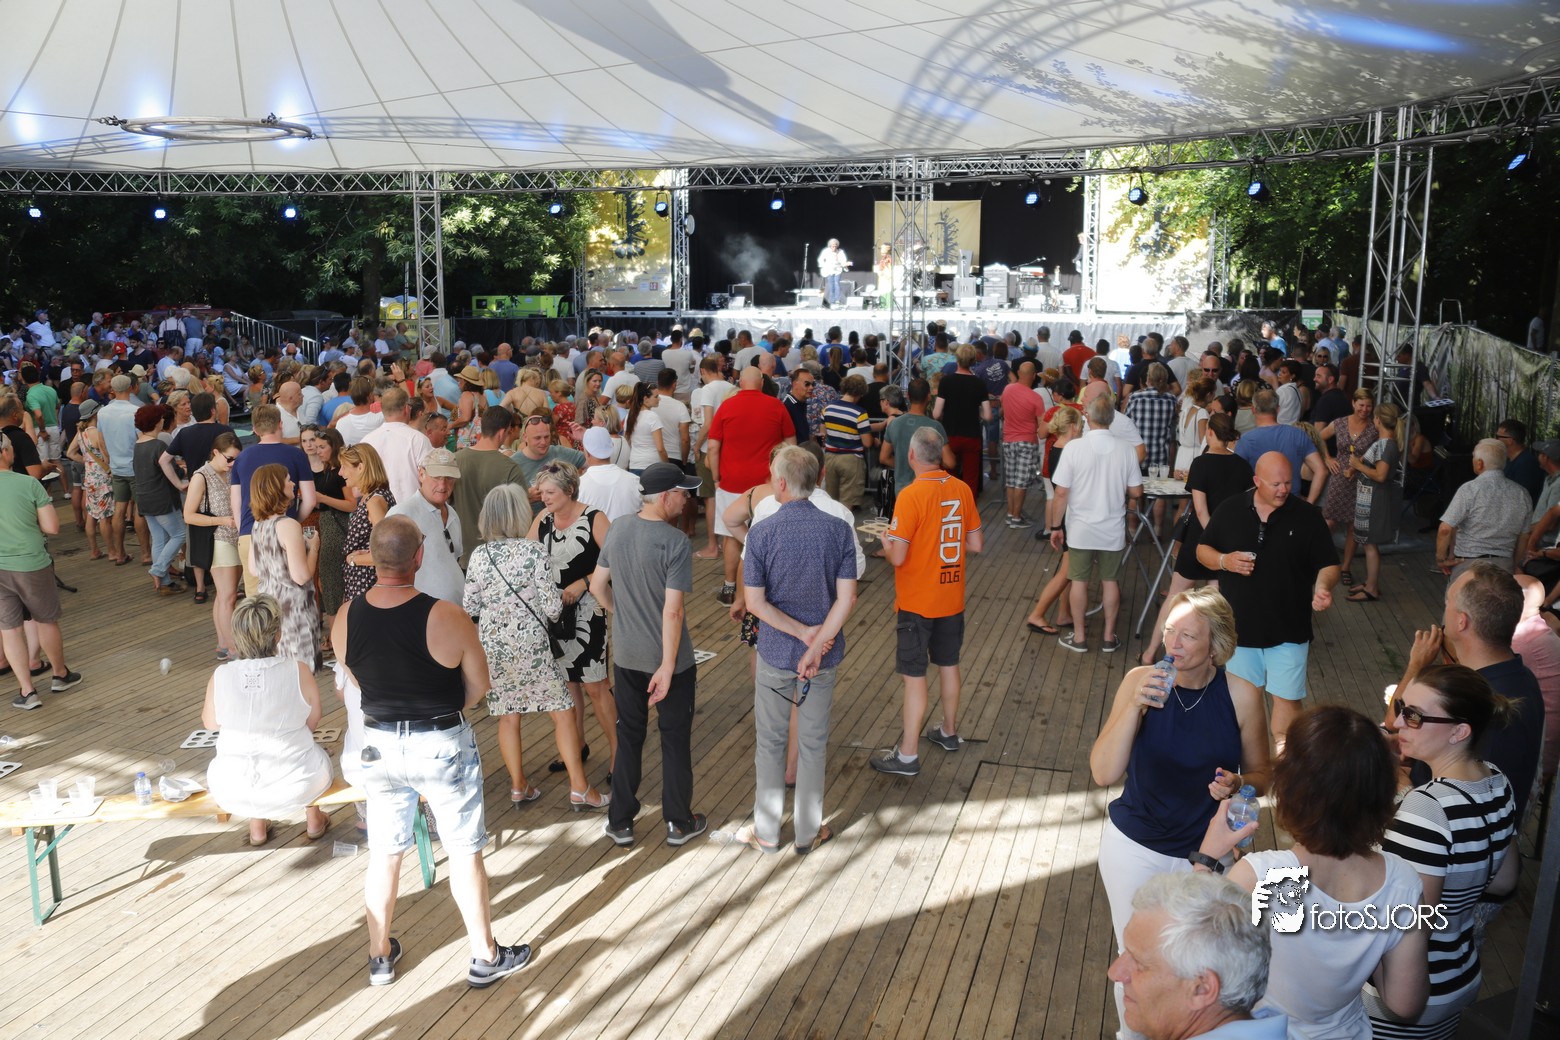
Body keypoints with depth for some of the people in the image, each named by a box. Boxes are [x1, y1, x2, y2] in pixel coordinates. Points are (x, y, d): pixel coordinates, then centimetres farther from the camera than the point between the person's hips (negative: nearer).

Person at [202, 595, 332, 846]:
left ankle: (257, 826, 43)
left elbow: (210, 723, 5)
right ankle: (315, 820, 45)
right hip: (297, 785, -1)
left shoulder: (220, 677, -13)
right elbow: (313, 721, -1)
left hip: (232, 793, 2)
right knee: (314, 751, 34)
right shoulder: (299, 671, -16)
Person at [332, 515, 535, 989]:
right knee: (465, 853, 11)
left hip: (380, 744, 4)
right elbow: (478, 686, -9)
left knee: (383, 854, 19)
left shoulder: (345, 620, -10)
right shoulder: (447, 617, -23)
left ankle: (380, 956, 36)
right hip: (442, 745, -4)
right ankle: (485, 957, 25)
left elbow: (357, 681, 6)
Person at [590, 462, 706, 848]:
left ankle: (620, 822, 27)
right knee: (675, 739, 12)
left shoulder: (617, 529, -3)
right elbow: (672, 611, -24)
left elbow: (598, 587, 6)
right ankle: (679, 823, 25)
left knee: (628, 736, 18)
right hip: (667, 660, -5)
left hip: (625, 656, 5)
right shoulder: (675, 543, -22)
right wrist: (667, 667, -19)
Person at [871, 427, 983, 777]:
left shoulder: (911, 496, -21)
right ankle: (949, 732, 37)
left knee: (914, 676, 1)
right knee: (948, 664, 20)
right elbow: (976, 544, 4)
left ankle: (908, 755, 9)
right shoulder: (962, 489, -3)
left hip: (917, 603, -6)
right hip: (952, 599, 6)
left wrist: (886, 542, -1)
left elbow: (898, 557, -22)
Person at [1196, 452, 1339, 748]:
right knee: (1242, 699, 13)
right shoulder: (1230, 510, -1)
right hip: (1239, 625, 2)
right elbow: (1202, 550, 7)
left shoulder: (1308, 516, -4)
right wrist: (1224, 561, -14)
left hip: (1288, 631, -2)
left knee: (1287, 698, 2)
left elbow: (1328, 565, -2)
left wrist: (1323, 586, -24)